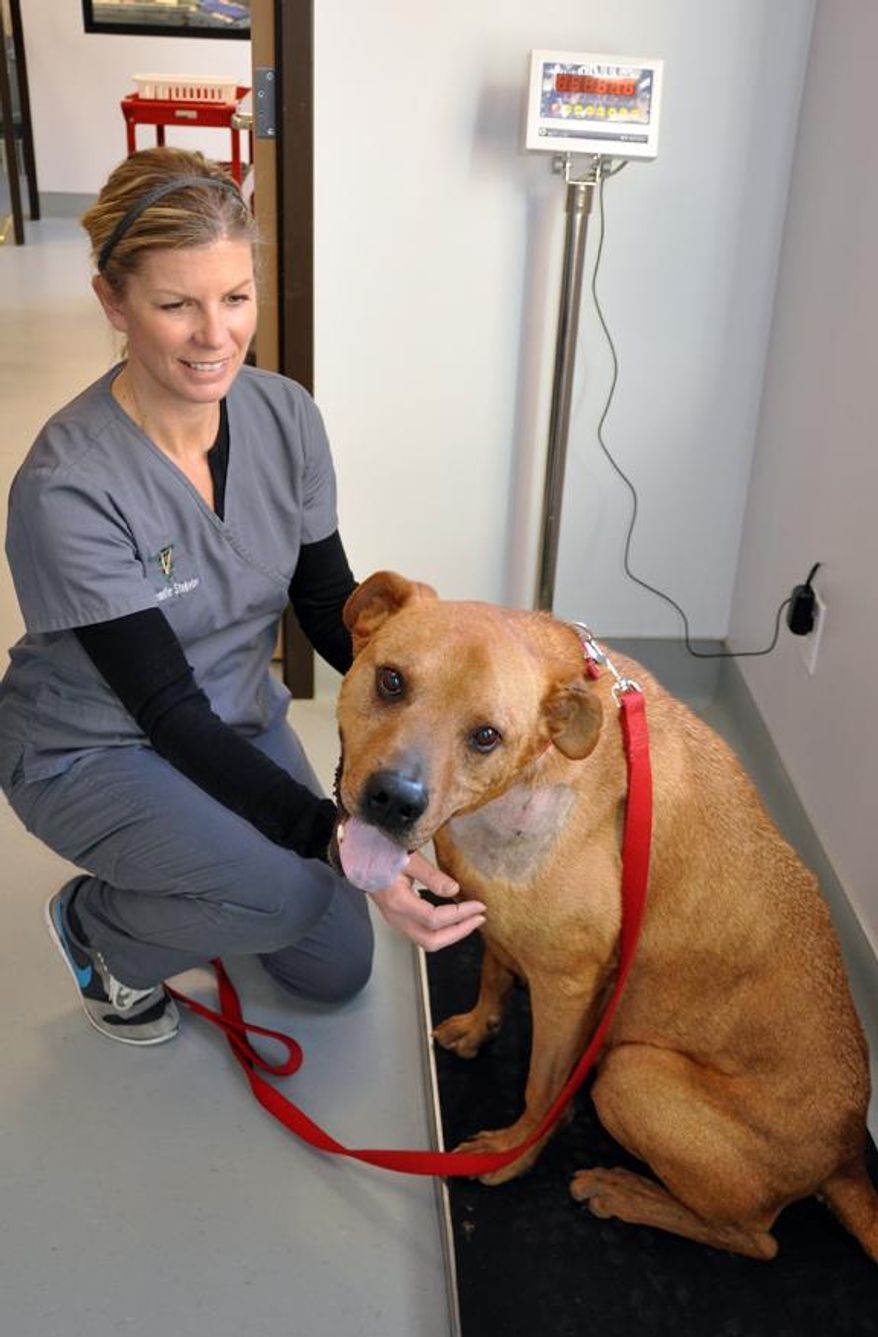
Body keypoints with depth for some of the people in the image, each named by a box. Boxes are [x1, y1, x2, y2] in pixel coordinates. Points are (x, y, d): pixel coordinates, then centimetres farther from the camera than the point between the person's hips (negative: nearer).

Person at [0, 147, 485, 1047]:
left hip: (238, 718, 6)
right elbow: (170, 713, -30)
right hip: (92, 752, -5)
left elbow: (329, 607, -6)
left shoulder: (285, 416, -14)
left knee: (337, 968, 11)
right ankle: (96, 925, 1)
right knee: (287, 890, -31)